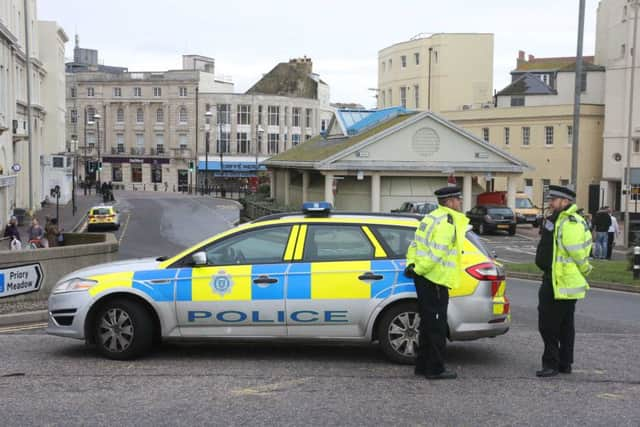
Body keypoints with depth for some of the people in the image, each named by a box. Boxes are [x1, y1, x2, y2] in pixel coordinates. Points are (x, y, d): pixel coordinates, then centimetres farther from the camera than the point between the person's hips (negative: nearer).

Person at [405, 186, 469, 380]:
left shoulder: (431, 218, 17)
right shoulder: (448, 222, -15)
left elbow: (415, 244, 18)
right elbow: (437, 252, -22)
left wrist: (412, 264, 9)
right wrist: (418, 269, -14)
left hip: (424, 278, 10)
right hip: (435, 279, -10)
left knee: (428, 322, 16)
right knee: (437, 325, -2)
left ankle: (422, 365, 23)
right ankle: (436, 369, 4)